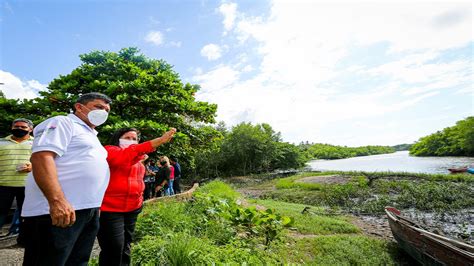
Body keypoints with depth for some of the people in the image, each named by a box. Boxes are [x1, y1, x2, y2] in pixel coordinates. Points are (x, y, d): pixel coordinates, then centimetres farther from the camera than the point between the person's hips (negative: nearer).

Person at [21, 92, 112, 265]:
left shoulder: (90, 135, 23)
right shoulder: (62, 122, -4)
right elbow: (42, 157, -19)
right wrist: (57, 201, -28)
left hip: (88, 211, 9)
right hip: (57, 209, -9)